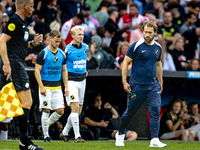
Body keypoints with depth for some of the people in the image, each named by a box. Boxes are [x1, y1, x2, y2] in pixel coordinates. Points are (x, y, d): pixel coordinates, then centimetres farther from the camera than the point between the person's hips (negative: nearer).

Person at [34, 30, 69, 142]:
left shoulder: (62, 54, 8)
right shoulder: (43, 53, -8)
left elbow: (64, 70, 16)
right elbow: (37, 71, -9)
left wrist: (66, 86, 9)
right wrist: (41, 87, -15)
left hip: (57, 87, 5)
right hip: (46, 86, -5)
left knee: (60, 111, 0)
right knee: (46, 111, -5)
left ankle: (46, 125, 23)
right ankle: (46, 135, 6)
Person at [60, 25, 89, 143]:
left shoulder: (85, 47, 7)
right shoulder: (67, 49, -11)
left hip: (82, 80, 6)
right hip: (71, 80, -6)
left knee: (78, 111, 8)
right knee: (75, 107, -17)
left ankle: (65, 132, 23)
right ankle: (77, 136, -19)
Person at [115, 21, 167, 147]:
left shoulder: (158, 47, 9)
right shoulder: (136, 46, -8)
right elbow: (126, 63, -4)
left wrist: (160, 83, 23)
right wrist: (124, 82, -9)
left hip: (153, 86, 4)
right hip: (137, 85, -4)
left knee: (156, 111, -11)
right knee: (130, 112, 6)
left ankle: (154, 140, -13)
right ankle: (120, 134, 29)